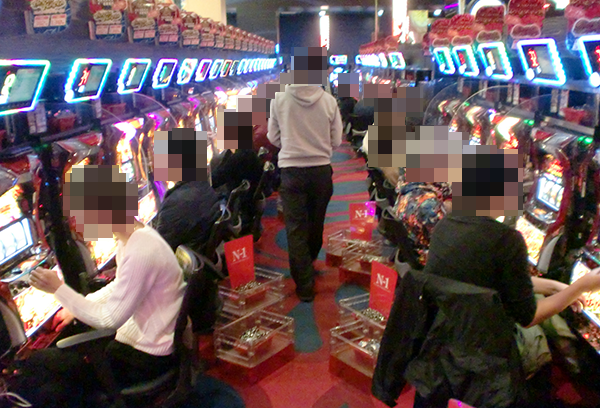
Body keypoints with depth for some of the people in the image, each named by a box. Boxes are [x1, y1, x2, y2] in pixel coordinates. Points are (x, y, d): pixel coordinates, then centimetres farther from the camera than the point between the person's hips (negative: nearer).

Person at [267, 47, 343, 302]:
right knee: (316, 223, 21)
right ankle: (309, 265, 42)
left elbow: (273, 137, 1)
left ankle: (304, 284, 7)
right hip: (321, 169, 2)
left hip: (291, 170, -2)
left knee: (296, 228, 6)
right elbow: (336, 141, -2)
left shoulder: (279, 99, -9)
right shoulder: (329, 101, -8)